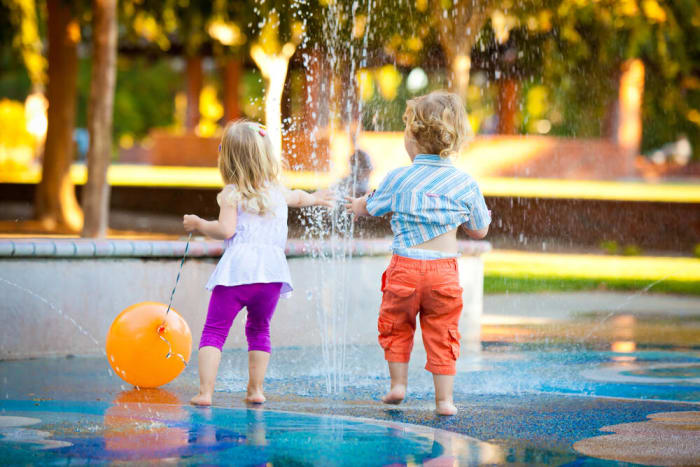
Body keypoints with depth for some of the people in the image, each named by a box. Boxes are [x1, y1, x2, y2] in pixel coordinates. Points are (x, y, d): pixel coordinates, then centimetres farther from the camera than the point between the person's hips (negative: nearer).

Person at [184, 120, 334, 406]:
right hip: (271, 271, 5)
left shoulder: (230, 195, 1)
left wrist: (199, 224, 6)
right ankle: (255, 389, 19)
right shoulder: (278, 191, 19)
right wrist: (314, 198, 63)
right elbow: (297, 197, 41)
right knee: (259, 330, 21)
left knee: (214, 330, 0)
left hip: (237, 270, -5)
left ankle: (205, 391, -10)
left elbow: (225, 230, -11)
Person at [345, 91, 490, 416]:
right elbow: (479, 231, 10)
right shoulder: (465, 184, 0)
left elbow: (371, 207, 17)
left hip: (405, 267, -1)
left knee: (395, 326, 19)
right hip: (444, 270, 1)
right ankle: (444, 398, 8)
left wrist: (357, 206, 40)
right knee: (442, 333, 8)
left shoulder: (397, 179, -2)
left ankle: (397, 384, 22)